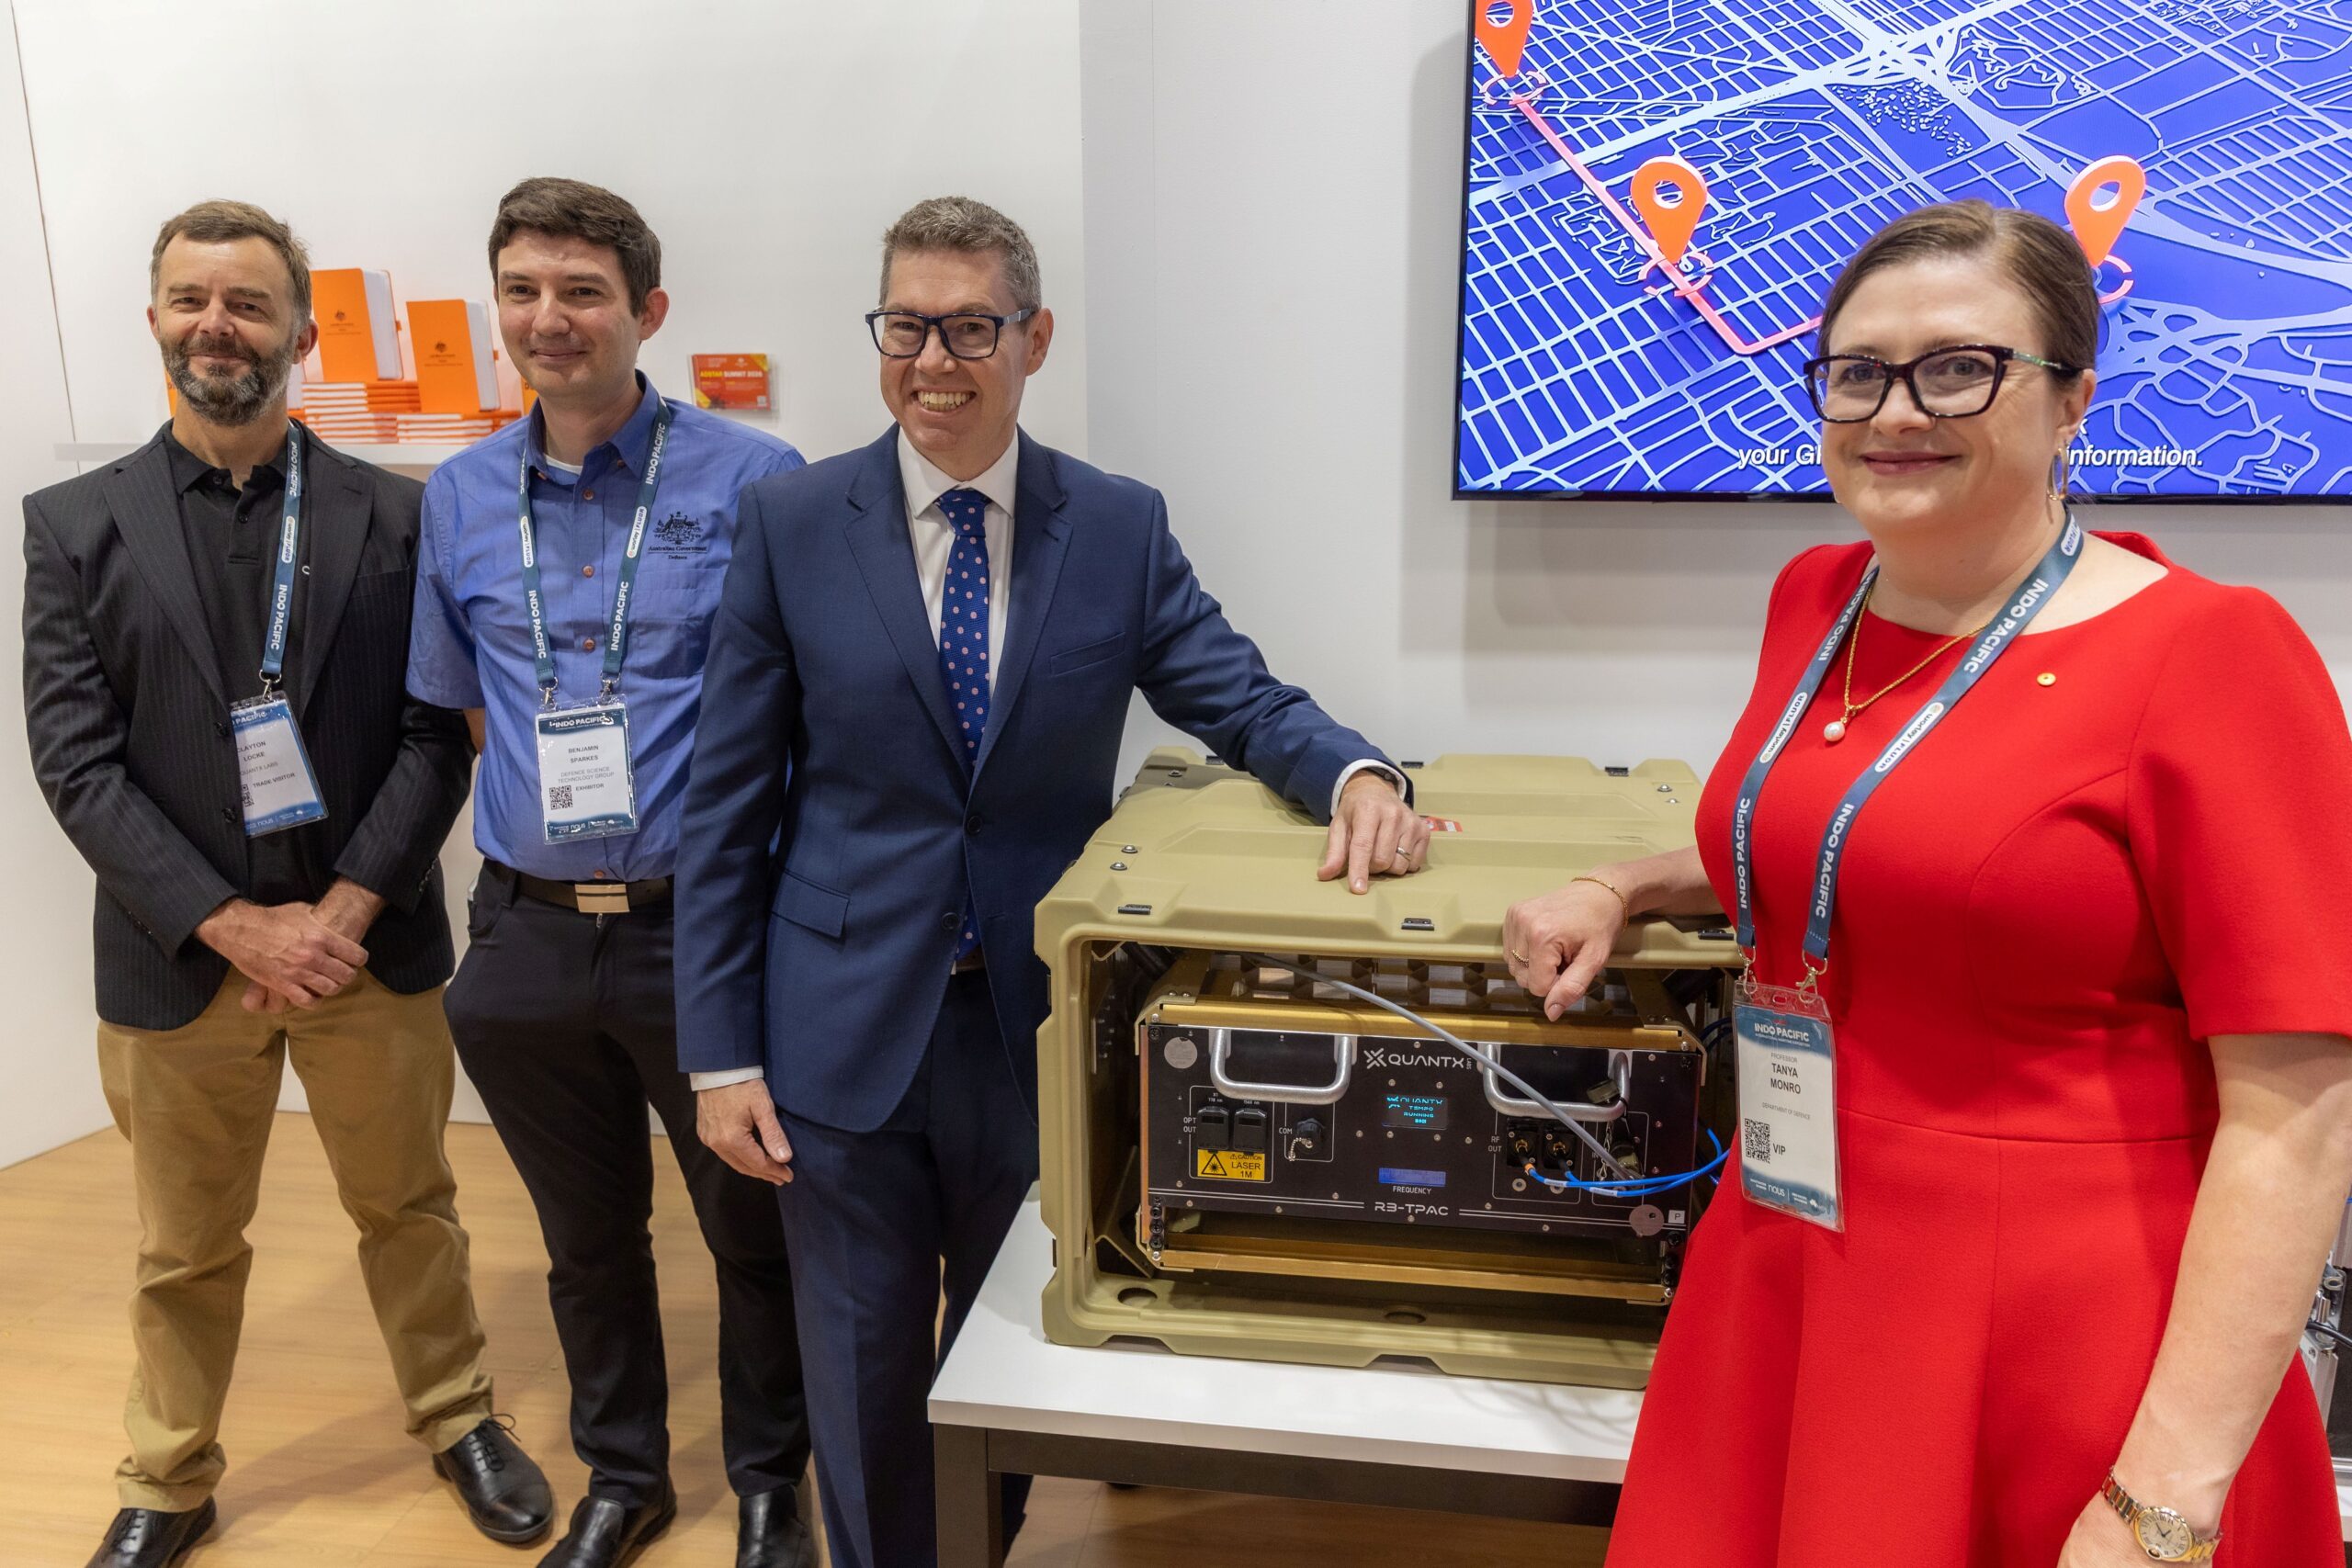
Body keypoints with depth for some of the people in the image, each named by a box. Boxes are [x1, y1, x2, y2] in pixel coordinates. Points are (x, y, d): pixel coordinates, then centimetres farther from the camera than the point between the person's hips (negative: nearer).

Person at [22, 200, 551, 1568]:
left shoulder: (392, 516, -1)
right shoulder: (76, 527, 0)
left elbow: (435, 736, -5)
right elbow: (77, 763, -5)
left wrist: (343, 912, -14)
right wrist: (238, 926, -14)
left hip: (369, 945, 0)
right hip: (179, 959, 1)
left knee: (410, 1208, 16)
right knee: (186, 1249, 17)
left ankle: (459, 1421, 37)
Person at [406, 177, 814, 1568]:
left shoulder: (753, 482, -8)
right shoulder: (460, 499, 5)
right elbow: (458, 706, 16)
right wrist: (550, 808, 4)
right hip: (526, 936, 4)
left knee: (755, 1230, 12)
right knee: (588, 1237, 20)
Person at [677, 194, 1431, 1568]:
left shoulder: (1122, 526, -1)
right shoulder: (791, 523, -4)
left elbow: (1242, 698, -2)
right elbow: (729, 804, -3)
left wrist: (1357, 775, -26)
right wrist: (722, 1053, -4)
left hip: (1042, 1028, 1)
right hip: (846, 1035, -1)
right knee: (865, 1387, 15)